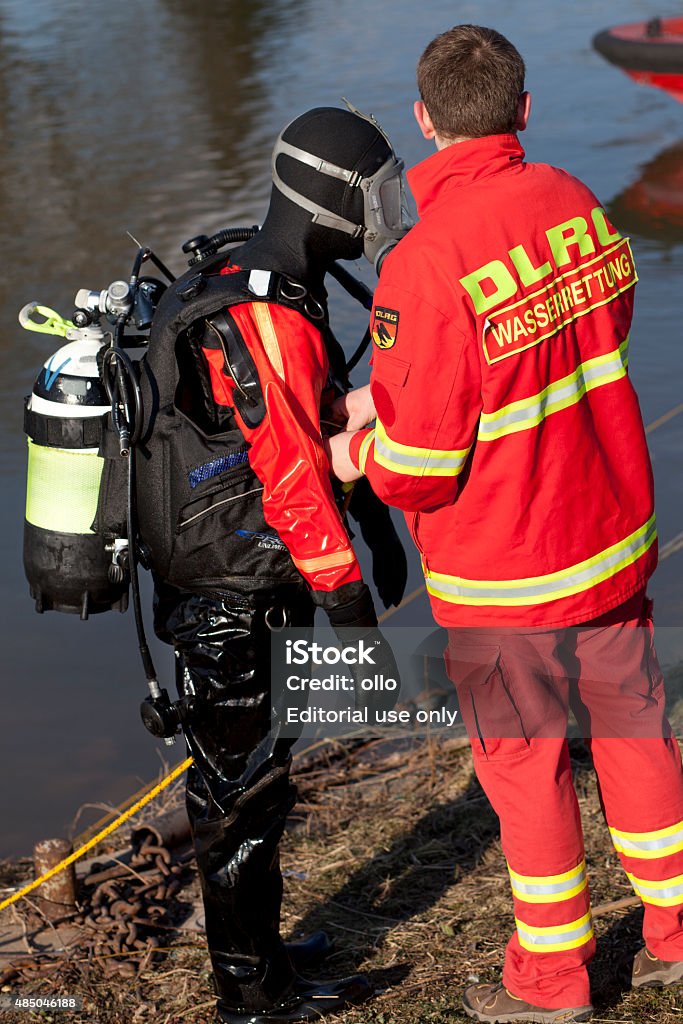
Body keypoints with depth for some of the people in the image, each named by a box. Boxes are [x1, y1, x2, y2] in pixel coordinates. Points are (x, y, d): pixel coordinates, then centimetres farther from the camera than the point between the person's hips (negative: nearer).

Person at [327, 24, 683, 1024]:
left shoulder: (427, 265, -26)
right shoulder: (578, 205, -4)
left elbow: (420, 471, -23)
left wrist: (361, 454, 1)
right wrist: (392, 393, 8)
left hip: (502, 574, -6)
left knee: (524, 764, 11)